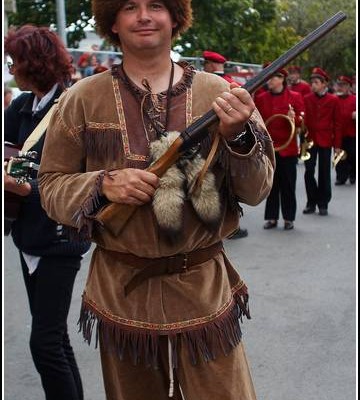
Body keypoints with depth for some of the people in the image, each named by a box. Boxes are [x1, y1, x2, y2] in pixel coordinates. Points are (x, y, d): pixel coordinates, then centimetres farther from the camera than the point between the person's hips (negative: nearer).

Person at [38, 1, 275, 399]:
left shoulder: (218, 93, -3)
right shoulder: (81, 100, -2)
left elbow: (257, 191, -2)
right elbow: (51, 187, 2)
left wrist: (238, 136, -20)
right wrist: (103, 185, -17)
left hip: (204, 289, 0)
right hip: (121, 292, 1)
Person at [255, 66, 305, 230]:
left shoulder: (295, 97, -2)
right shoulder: (261, 98, 5)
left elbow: (302, 121, -2)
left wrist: (294, 119, -23)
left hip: (287, 148, -2)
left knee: (288, 184, 4)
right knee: (271, 184, 8)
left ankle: (289, 218, 13)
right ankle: (271, 217, 16)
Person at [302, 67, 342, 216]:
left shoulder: (334, 100, -1)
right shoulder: (306, 99, 3)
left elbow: (337, 123, 0)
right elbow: (303, 120, 4)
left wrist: (337, 145, -3)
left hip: (325, 141, -1)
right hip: (310, 140, 1)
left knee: (324, 173, 5)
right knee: (309, 172, 0)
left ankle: (323, 204, 15)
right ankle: (311, 202, 13)